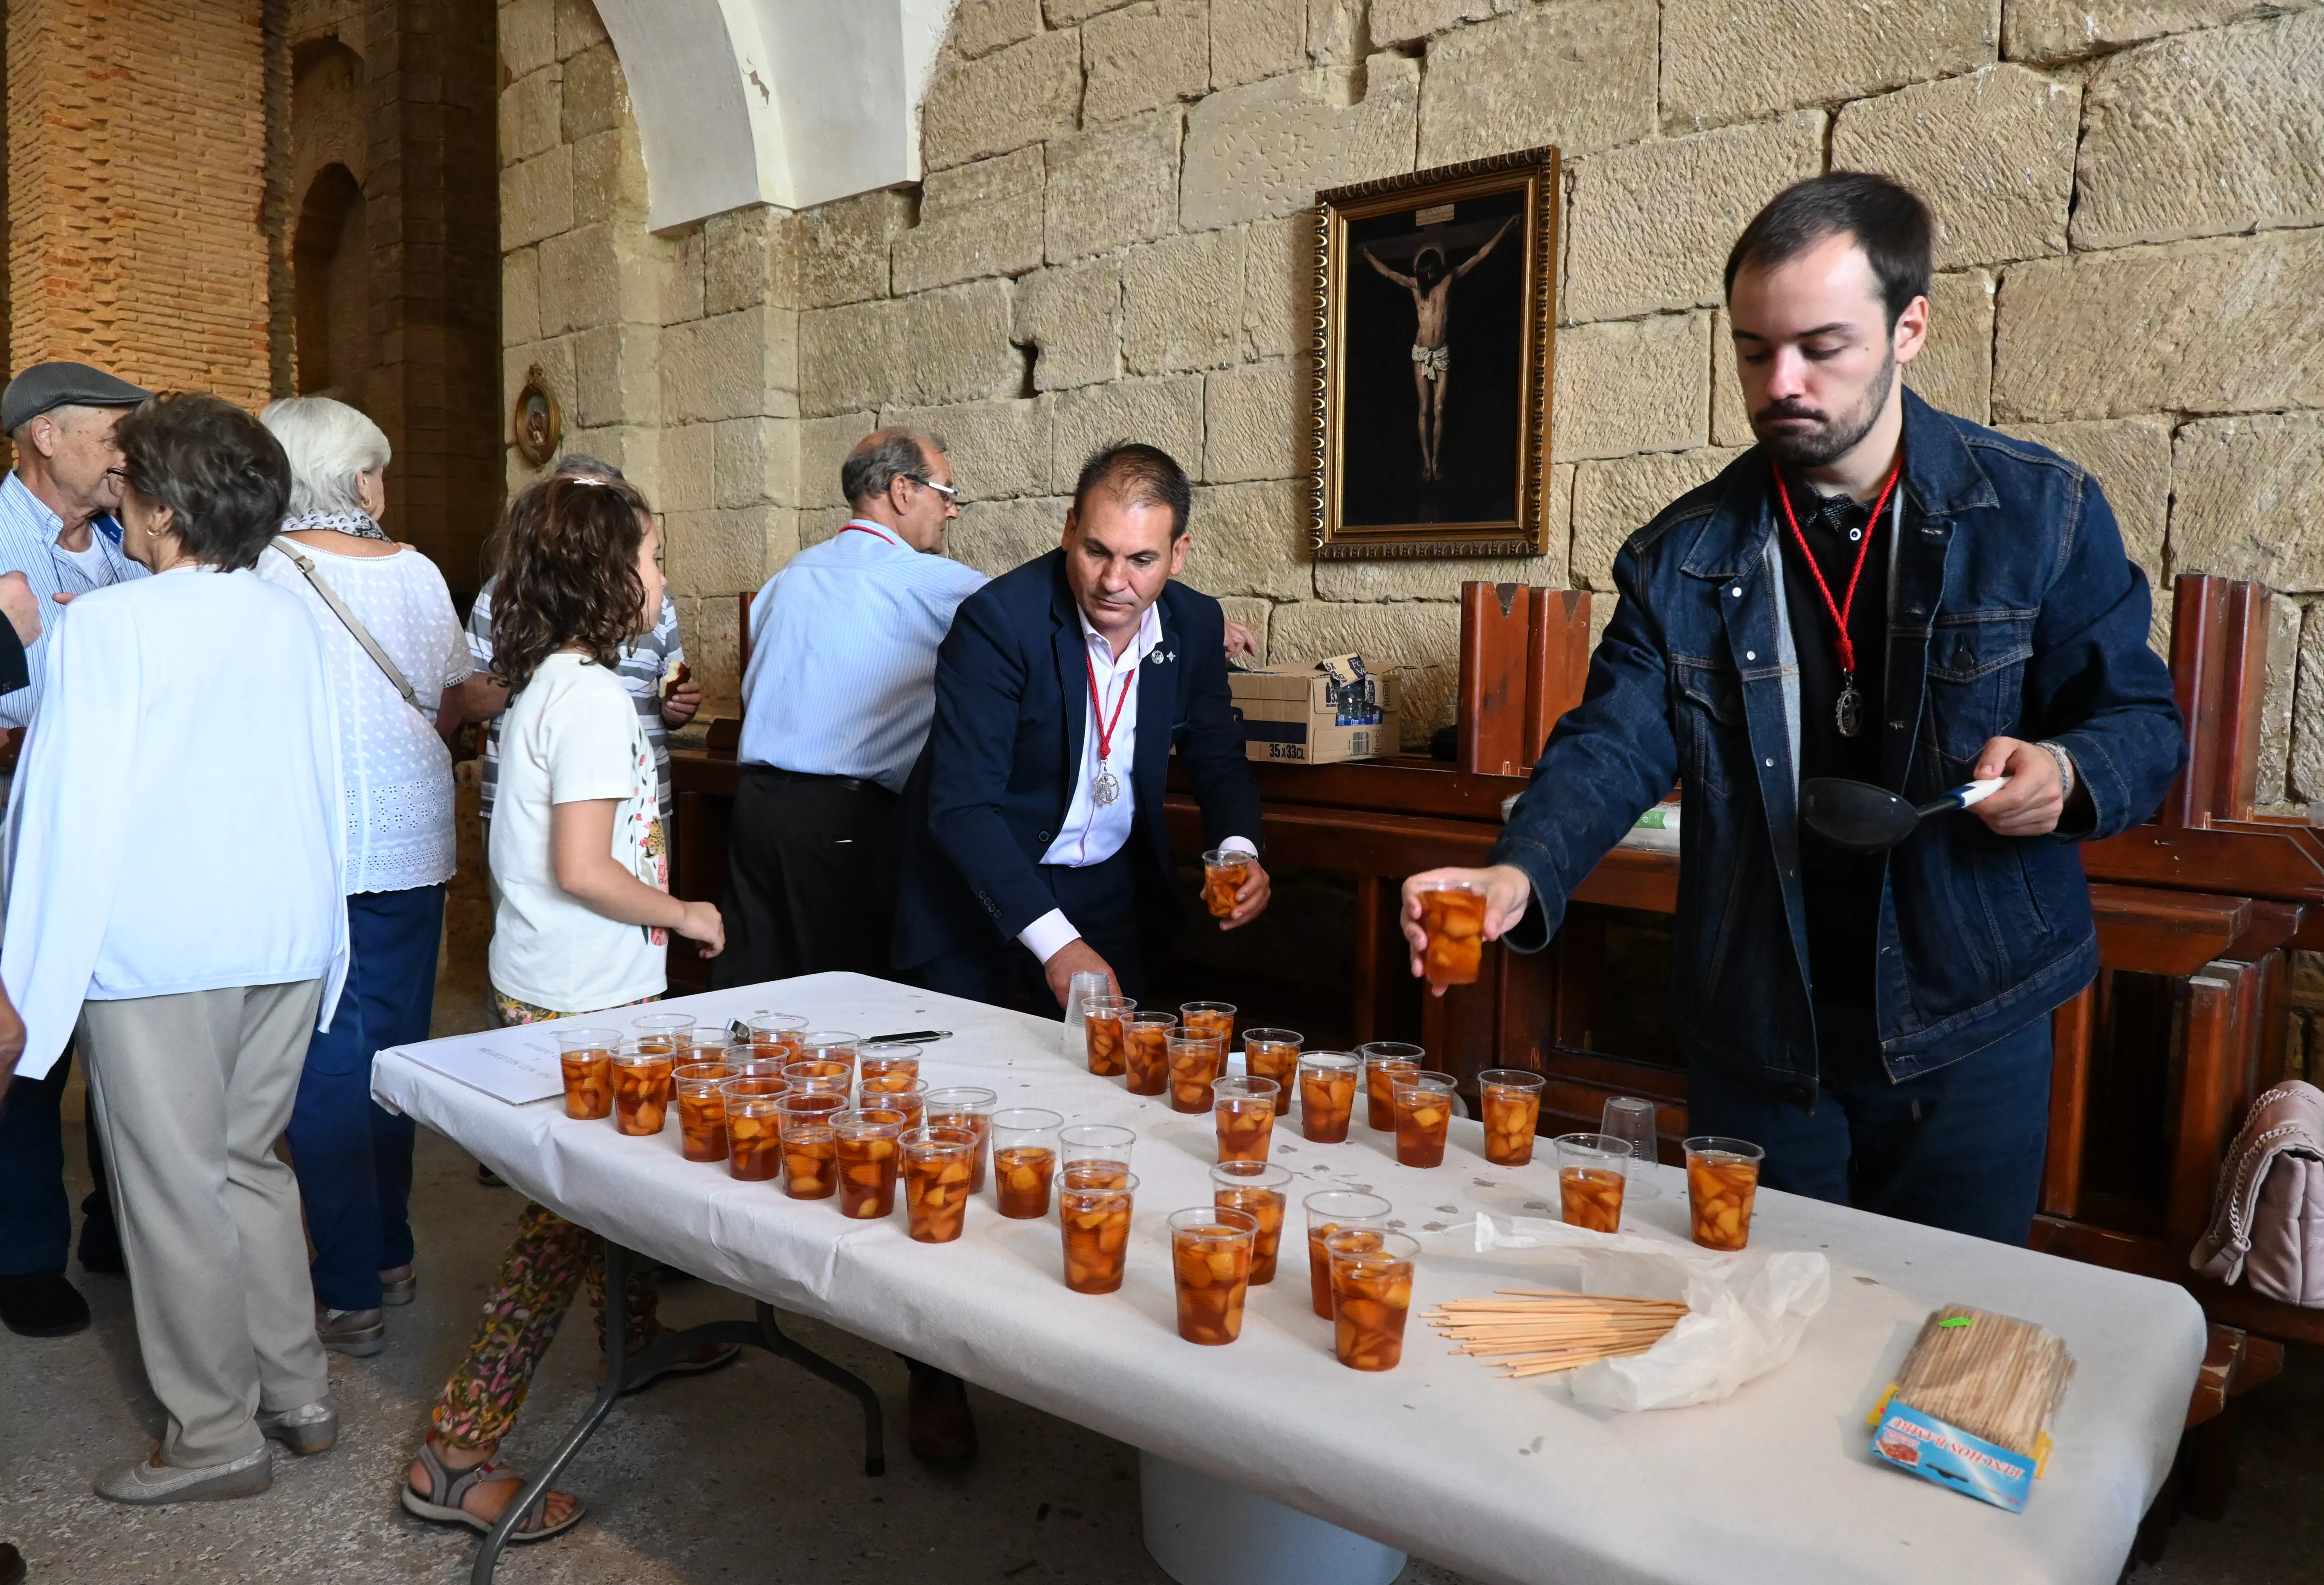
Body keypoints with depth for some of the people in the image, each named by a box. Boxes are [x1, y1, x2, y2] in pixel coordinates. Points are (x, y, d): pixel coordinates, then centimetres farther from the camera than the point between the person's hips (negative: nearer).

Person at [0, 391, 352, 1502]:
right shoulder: (290, 622, 6)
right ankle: (299, 1393, 25)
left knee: (177, 1188, 5)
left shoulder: (105, 627, -10)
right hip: (289, 938, 6)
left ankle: (218, 1433, 15)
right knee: (251, 1164, 18)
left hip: (159, 951, -6)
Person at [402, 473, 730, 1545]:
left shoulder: (545, 681, 9)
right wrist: (684, 916, -11)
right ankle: (455, 1455, 6)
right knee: (569, 1214, -2)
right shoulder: (591, 695, -21)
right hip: (578, 1007, -10)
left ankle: (634, 1337, 44)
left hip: (553, 989, 10)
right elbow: (583, 869, -24)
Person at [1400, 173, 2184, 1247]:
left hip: (1968, 1033, -1)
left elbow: (2139, 720, 2)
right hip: (1756, 1035, 1)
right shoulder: (1685, 554, -1)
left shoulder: (2041, 512, -4)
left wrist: (2067, 775, -22)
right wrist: (1521, 875, -27)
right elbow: (1614, 742, -7)